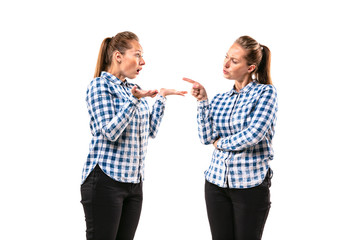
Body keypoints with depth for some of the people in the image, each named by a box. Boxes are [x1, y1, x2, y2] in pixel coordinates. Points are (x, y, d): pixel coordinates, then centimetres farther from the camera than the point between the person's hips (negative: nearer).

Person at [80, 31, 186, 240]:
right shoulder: (100, 85, -7)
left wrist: (162, 97, 14)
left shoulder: (134, 89, 15)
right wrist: (134, 100, -24)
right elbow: (110, 132, -17)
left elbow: (151, 131, 17)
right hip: (106, 180, -7)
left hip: (134, 182, 7)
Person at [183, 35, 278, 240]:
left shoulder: (265, 92, -5)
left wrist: (222, 143, -3)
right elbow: (207, 138, 0)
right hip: (216, 182, 5)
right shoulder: (220, 100, 10)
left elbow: (253, 135, -17)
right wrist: (202, 101, -3)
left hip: (251, 185, -5)